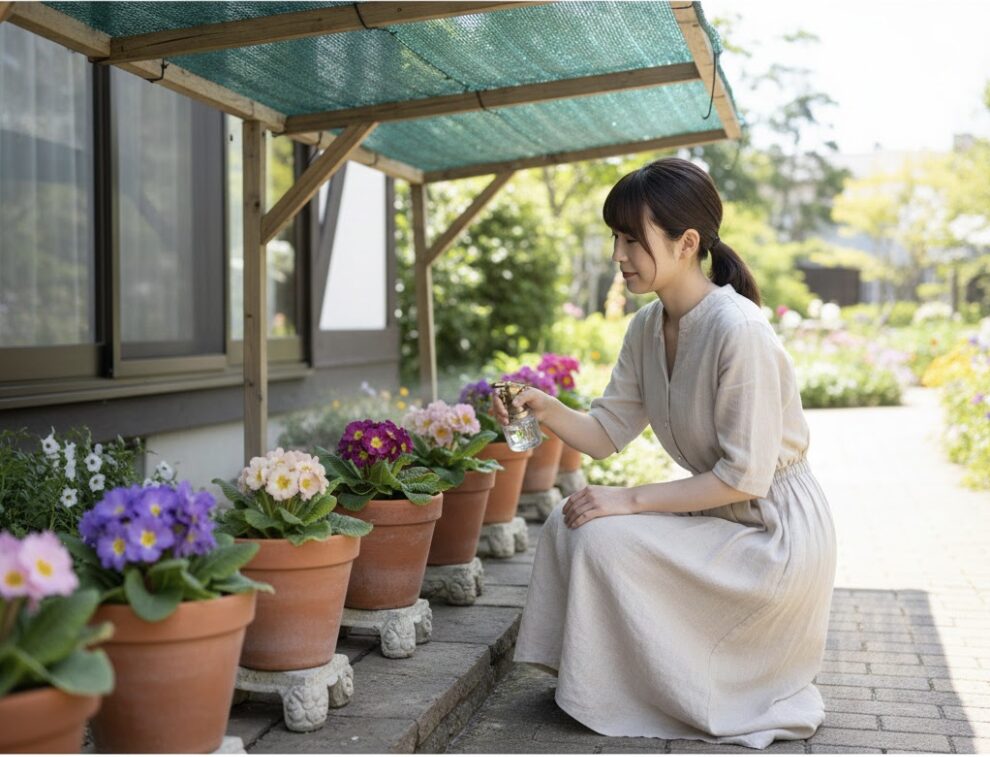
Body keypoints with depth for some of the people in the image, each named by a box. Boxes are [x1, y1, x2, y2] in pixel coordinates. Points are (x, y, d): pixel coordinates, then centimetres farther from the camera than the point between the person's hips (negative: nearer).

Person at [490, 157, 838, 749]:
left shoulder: (738, 332, -26)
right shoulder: (647, 327, 0)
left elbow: (745, 476, -24)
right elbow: (608, 434, 3)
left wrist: (629, 500, -22)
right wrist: (547, 410, -16)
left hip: (774, 535, -8)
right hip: (720, 517, 8)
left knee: (605, 538, -19)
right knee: (568, 522, -3)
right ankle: (590, 679, 10)